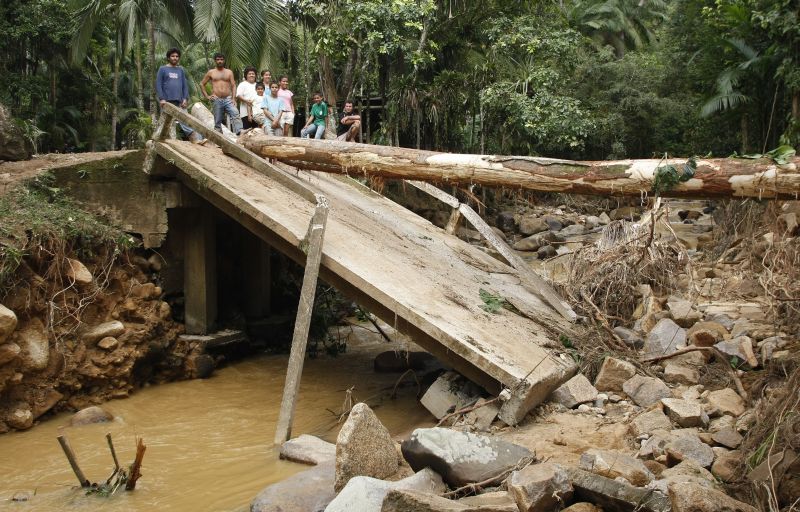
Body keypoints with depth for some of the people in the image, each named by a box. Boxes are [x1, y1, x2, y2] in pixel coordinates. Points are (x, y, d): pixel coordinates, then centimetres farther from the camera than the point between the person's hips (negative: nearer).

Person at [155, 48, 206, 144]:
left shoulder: (181, 70, 15)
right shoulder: (162, 69, 4)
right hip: (167, 101, -2)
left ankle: (195, 137, -20)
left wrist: (185, 99, 1)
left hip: (179, 101, 2)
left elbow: (185, 85, 13)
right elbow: (158, 85, -1)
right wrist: (161, 99, -11)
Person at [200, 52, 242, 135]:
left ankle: (239, 132, -40)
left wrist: (233, 99, -4)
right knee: (217, 121, 1)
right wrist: (207, 96, 7)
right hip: (216, 100, 0)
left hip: (228, 99, 0)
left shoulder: (229, 72, 14)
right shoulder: (211, 72, 11)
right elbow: (202, 84, 17)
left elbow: (233, 85, 9)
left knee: (235, 114, -25)